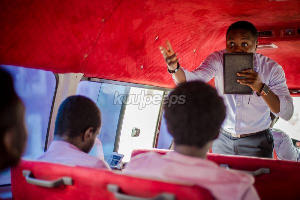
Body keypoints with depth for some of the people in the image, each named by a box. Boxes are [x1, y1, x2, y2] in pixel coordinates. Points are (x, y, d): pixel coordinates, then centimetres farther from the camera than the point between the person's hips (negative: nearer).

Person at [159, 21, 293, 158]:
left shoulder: (272, 68, -16)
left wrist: (261, 88, -37)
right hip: (222, 139, 2)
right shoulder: (218, 60, -11)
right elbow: (191, 80, -24)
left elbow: (287, 113, -22)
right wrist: (174, 68, -45)